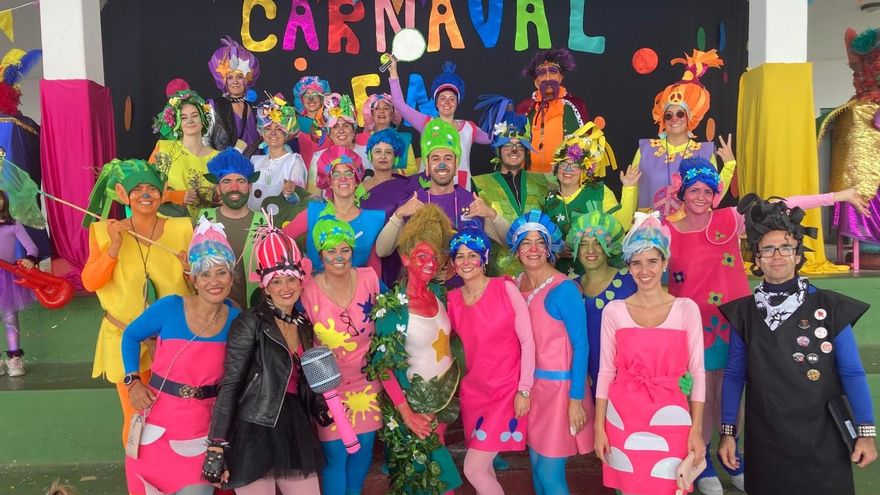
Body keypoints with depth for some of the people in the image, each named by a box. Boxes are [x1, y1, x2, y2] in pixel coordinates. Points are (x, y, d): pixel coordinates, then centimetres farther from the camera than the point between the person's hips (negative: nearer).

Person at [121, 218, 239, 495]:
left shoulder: (236, 320, -6)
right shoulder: (169, 307, -12)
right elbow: (131, 336, 5)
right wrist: (133, 381, -4)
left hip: (201, 429, 1)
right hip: (158, 422, 0)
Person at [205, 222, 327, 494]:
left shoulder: (304, 325, 11)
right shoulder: (249, 322, -9)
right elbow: (230, 385, -13)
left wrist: (321, 409, 3)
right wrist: (217, 447, -17)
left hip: (295, 429, 7)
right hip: (255, 433, -6)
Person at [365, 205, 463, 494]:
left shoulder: (438, 293, -2)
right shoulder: (392, 307, -20)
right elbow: (382, 365, -19)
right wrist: (407, 414, -20)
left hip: (447, 391, 5)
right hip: (414, 397, -5)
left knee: (432, 464, 16)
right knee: (433, 470, 3)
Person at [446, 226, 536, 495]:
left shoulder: (506, 289, -10)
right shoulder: (453, 298, 2)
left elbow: (527, 341, -10)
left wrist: (524, 390, -12)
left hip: (507, 390, -4)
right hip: (473, 391, 5)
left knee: (474, 469, -7)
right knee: (483, 468, 11)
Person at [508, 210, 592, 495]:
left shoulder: (563, 289, -16)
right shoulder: (515, 285, 3)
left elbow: (581, 345, -14)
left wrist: (576, 399, -16)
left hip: (559, 385, -6)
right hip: (530, 384, 6)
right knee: (536, 462, 17)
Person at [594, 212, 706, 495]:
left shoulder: (686, 309, -3)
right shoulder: (613, 311, 0)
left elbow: (697, 372, 0)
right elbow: (606, 371, 3)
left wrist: (696, 430, -2)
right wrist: (599, 427, 2)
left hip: (669, 420, -1)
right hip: (623, 419, 1)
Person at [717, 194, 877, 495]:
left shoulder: (830, 307, -6)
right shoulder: (743, 313, -1)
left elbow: (851, 373, -3)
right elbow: (734, 375, 2)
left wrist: (866, 432, -7)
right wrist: (727, 432, 0)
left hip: (822, 439, -1)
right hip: (765, 440, 1)